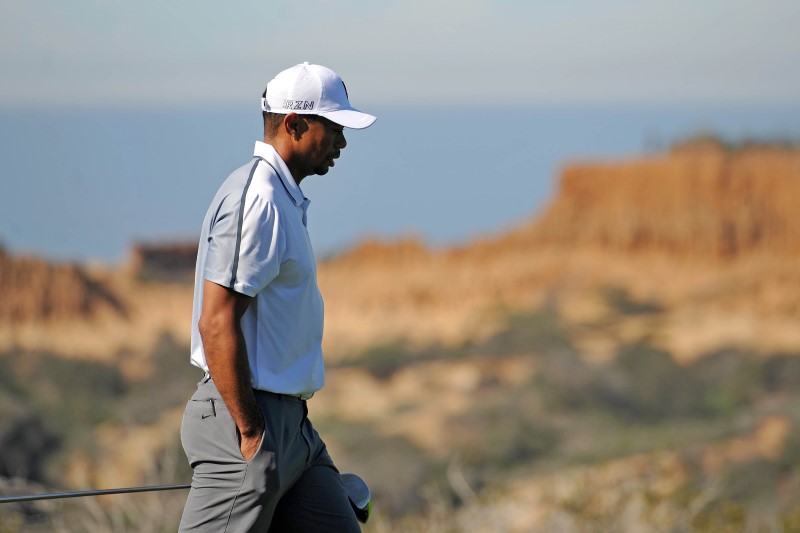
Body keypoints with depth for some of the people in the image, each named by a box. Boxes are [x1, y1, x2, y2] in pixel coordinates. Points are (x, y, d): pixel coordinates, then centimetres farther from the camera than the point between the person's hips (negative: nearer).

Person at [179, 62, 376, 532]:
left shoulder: (285, 198, 16)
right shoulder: (254, 199, -17)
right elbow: (217, 324, -22)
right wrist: (249, 432, -21)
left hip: (288, 419, 10)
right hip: (248, 421, -10)